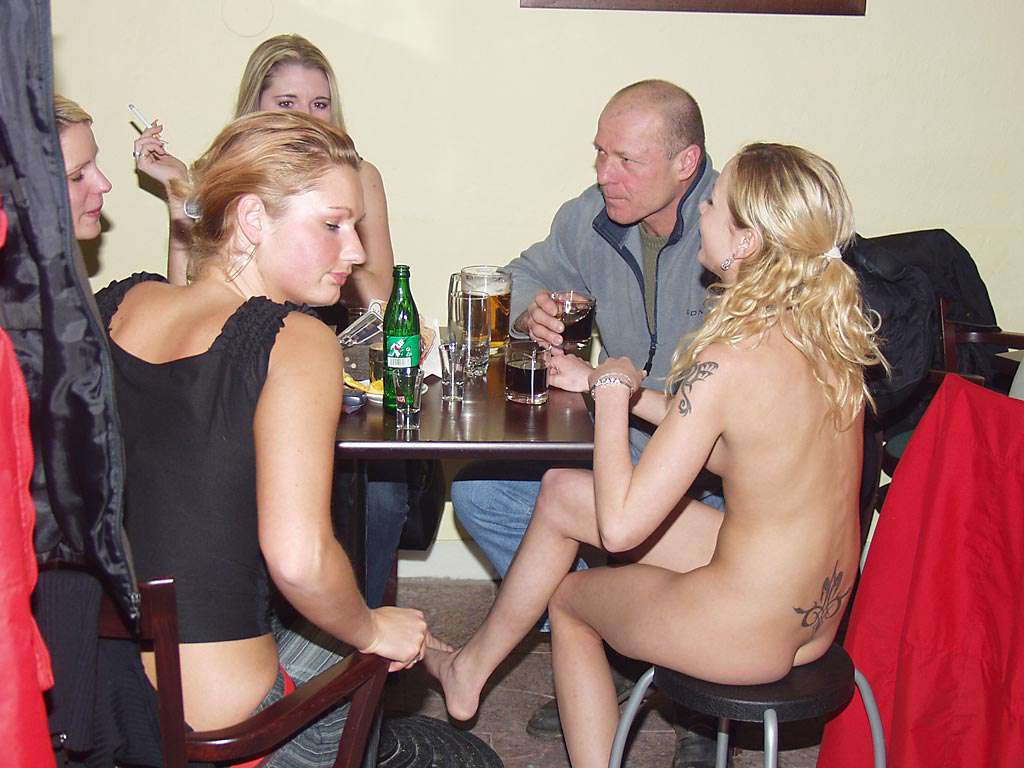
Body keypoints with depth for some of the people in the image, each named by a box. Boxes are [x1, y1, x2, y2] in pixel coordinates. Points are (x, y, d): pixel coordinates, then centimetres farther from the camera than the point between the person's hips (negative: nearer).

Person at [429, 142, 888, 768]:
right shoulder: (825, 332, -3)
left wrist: (613, 392, -12)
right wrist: (607, 385, 10)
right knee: (561, 490, 15)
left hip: (754, 631, -8)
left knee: (566, 595, 20)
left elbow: (620, 525, -26)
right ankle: (474, 665, 30)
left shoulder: (728, 364, -29)